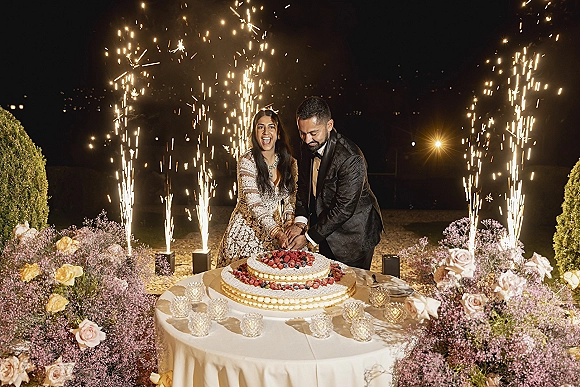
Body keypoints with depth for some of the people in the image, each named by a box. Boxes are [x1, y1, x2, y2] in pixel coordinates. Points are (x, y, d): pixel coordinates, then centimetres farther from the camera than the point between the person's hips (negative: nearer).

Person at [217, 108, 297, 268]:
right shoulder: (247, 161, -12)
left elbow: (291, 200, 8)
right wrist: (276, 231, -30)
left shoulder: (290, 162, 1)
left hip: (279, 233, 4)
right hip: (247, 232, -3)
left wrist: (289, 225, -8)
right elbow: (253, 204, -20)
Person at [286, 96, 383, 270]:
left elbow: (344, 208, -25)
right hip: (326, 227, 7)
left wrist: (310, 236, -21)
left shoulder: (351, 159, -29)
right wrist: (300, 220, -8)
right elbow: (303, 185, 7)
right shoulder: (306, 147, -6)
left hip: (353, 232, -7)